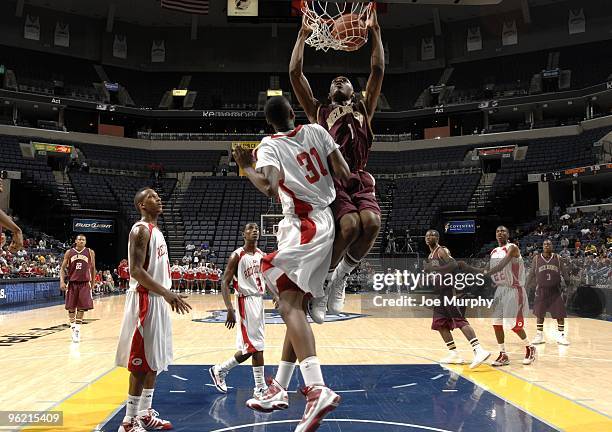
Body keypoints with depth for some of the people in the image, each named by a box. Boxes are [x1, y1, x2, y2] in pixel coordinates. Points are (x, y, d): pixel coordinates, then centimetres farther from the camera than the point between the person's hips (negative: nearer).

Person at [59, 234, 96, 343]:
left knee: (81, 308, -5)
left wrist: (93, 282, 9)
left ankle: (77, 330, -1)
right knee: (71, 308, 6)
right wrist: (62, 281, -8)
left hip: (84, 283, -1)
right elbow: (63, 268, 5)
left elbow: (93, 268, 9)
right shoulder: (69, 252, 1)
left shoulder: (90, 252, 1)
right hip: (72, 283, 1)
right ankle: (73, 329, 22)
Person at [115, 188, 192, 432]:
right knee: (141, 364, -6)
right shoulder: (141, 230, -14)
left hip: (157, 301, 10)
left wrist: (166, 295, 19)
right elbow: (136, 270, -23)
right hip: (145, 300, -10)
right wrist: (166, 293, -27)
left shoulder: (155, 231, 17)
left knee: (155, 362, 14)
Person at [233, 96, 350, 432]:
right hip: (325, 224, 8)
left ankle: (317, 389, -32)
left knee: (289, 303, -16)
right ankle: (279, 389, 17)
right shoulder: (317, 131, 9)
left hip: (303, 228, -8)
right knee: (296, 304, 10)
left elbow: (271, 189, -23)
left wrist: (246, 168, -5)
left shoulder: (269, 146, -5)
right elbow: (344, 175, 2)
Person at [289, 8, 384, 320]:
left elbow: (378, 70, 22)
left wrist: (375, 31, 22)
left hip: (359, 179, 3)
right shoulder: (319, 111, 23)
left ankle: (342, 275, -1)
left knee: (372, 223, -27)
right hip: (331, 178, -2)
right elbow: (295, 73, 18)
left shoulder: (363, 109, 27)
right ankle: (322, 281, -6)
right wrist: (303, 34, 22)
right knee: (350, 225, -28)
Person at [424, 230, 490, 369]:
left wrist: (435, 269, -25)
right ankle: (454, 354, 14)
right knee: (439, 324, 9)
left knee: (460, 320, -19)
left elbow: (454, 265, -25)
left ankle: (479, 351, -26)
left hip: (451, 289, -10)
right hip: (441, 292, 10)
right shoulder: (430, 256, 19)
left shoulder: (442, 251, -8)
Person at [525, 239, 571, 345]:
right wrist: (526, 288, 8)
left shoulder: (558, 258, -1)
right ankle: (539, 335, 16)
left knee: (560, 314, -1)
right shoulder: (536, 259, 0)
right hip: (541, 290, 0)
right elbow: (531, 275, 7)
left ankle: (561, 336, 11)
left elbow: (565, 274, 6)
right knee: (540, 314, 5)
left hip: (555, 290, 0)